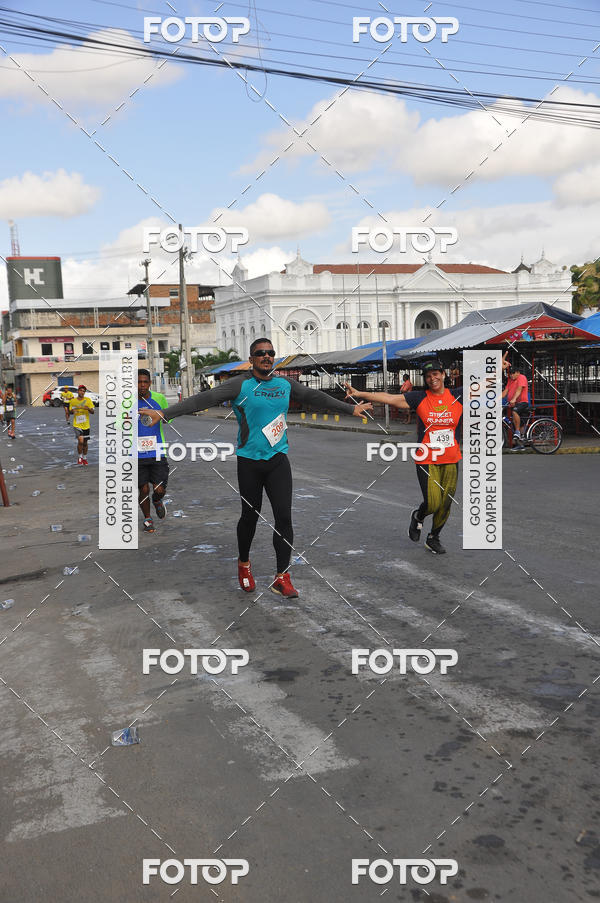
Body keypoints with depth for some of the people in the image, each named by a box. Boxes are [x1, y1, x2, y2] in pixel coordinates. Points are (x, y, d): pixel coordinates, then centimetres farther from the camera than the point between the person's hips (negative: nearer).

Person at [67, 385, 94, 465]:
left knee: (85, 443, 11)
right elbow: (70, 412, 12)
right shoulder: (73, 401, 1)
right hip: (77, 425, -1)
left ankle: (84, 458, 30)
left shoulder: (88, 400, -1)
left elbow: (92, 412, -5)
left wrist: (88, 409, -27)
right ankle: (80, 457, 1)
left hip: (86, 425, 1)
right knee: (80, 441, -19)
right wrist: (72, 411, -11)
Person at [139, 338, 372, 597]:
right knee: (250, 515, 6)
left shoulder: (285, 384, 8)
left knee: (284, 516, -5)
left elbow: (315, 397, 20)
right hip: (249, 461, -3)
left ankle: (282, 577, 5)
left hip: (278, 459, 3)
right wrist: (164, 413, -26)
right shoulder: (240, 385, -6)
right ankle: (244, 564, 33)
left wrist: (351, 408, 29)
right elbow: (205, 398, -16)